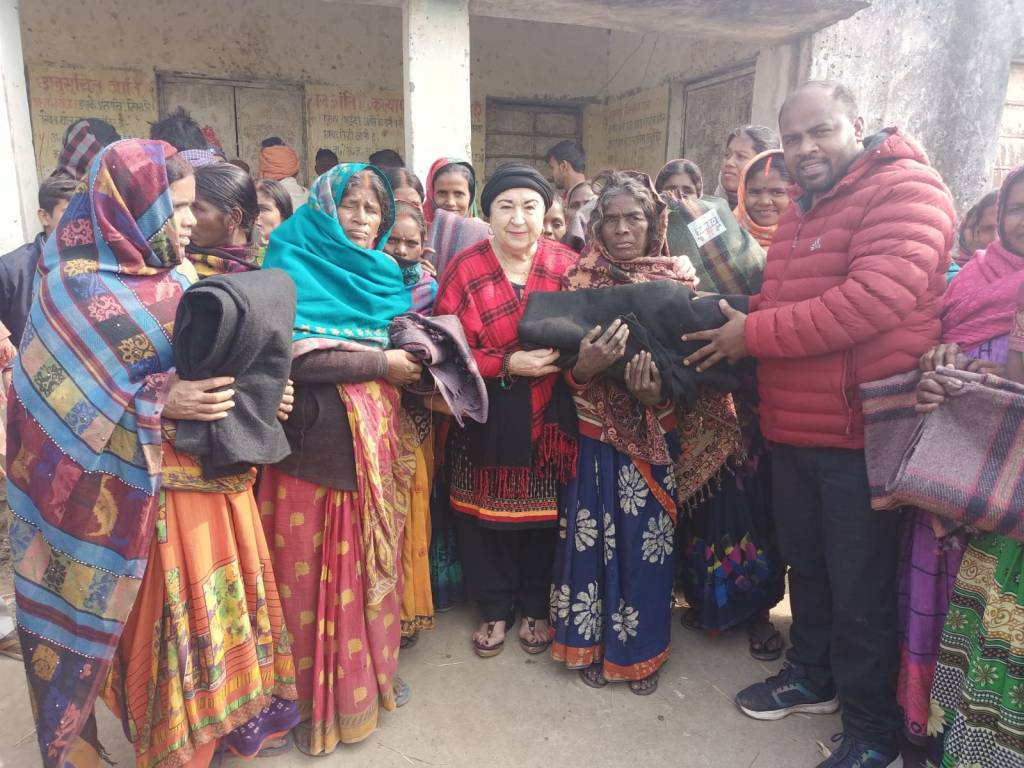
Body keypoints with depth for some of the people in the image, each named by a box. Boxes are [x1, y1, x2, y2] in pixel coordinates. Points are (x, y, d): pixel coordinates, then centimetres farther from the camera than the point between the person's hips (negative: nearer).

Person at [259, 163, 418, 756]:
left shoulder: (384, 274, 14)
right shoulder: (295, 267, -5)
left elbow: (402, 345, 17)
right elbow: (290, 354, -19)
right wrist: (379, 362, -15)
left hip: (377, 445, 6)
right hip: (315, 446, -5)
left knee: (373, 563, 14)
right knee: (315, 574, 4)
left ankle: (371, 674, 33)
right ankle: (316, 694, 23)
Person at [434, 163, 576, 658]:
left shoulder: (567, 266, -1)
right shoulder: (463, 270, -4)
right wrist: (509, 364, -19)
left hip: (547, 416, 1)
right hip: (484, 418, 0)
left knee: (542, 512, 11)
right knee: (486, 514, 9)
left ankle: (535, 607, 34)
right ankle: (495, 608, 32)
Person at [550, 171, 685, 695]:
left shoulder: (677, 281, 0)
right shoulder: (579, 280, 0)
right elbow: (563, 366, -2)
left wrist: (658, 393, -21)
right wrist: (583, 366, -24)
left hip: (655, 435, 0)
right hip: (593, 433, 0)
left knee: (646, 538, 7)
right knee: (592, 536, 5)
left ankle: (641, 649, 27)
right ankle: (591, 642, 27)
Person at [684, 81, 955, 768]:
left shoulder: (905, 189, -12)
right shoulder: (803, 209, 18)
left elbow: (874, 299, -26)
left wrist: (753, 333, -19)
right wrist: (725, 312, 2)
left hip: (863, 431, -8)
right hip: (793, 429, 8)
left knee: (861, 587, 5)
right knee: (805, 564, 21)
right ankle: (814, 675, 43)